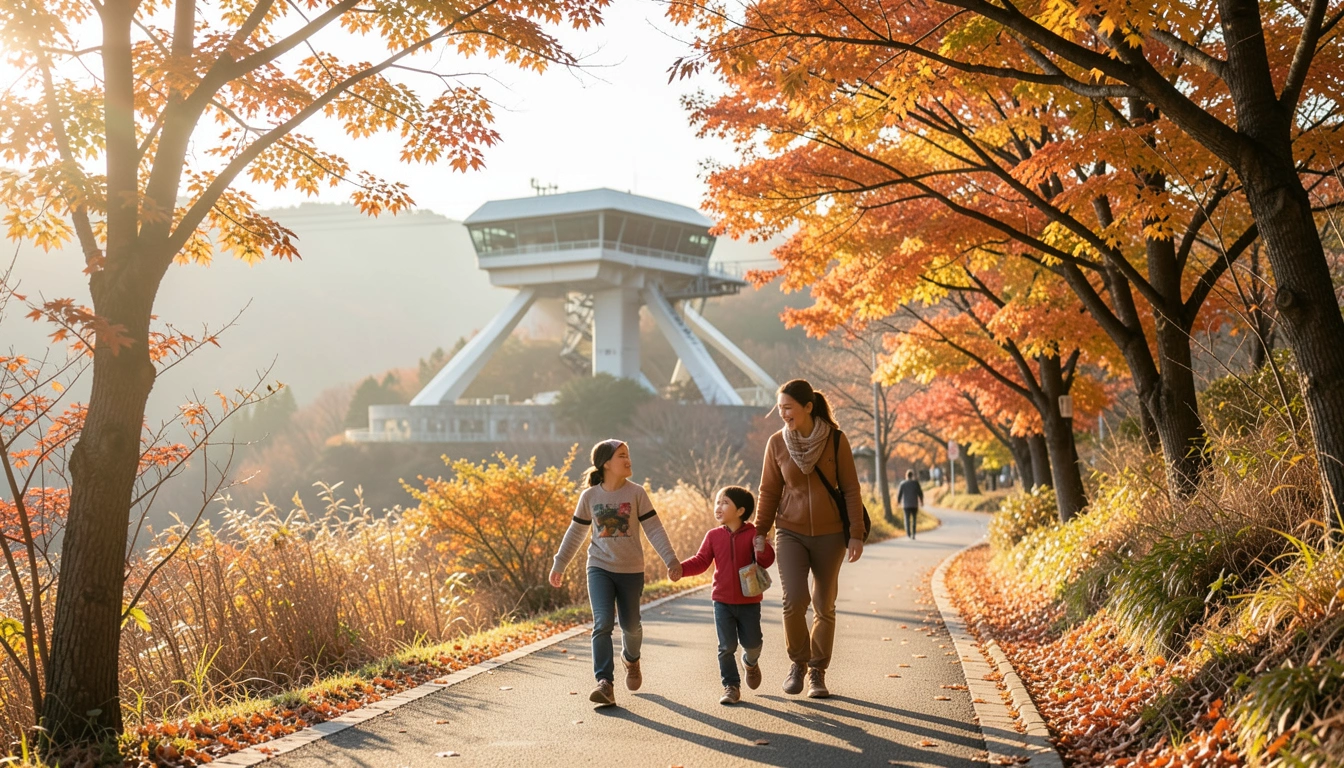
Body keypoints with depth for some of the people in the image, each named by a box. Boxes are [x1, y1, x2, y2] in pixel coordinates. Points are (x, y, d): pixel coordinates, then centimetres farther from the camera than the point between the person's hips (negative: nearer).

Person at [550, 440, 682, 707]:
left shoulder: (636, 493, -6)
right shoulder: (589, 496, -2)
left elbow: (654, 530, -6)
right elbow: (576, 533, 8)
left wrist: (671, 560, -14)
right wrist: (559, 565, 11)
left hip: (631, 570, 0)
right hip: (599, 568, 0)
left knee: (630, 625, 11)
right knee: (603, 624, -15)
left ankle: (631, 659, 44)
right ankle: (605, 684, -14)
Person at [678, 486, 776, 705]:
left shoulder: (752, 533, -7)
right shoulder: (714, 535, 0)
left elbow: (766, 561, -13)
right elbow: (700, 562, -1)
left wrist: (762, 549, -34)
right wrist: (681, 568, -17)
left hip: (749, 601, -1)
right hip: (723, 602, 1)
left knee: (752, 643, 9)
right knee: (726, 647, 1)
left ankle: (751, 662, 43)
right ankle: (731, 686, 14)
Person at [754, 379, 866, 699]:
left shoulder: (836, 440, -6)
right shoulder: (776, 443, -1)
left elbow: (850, 489, -2)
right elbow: (769, 491, 6)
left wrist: (856, 534, -5)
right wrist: (760, 532, 0)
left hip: (829, 534, 0)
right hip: (791, 533, 0)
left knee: (824, 606, 5)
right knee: (794, 600, -15)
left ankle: (818, 672, 21)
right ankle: (798, 662, 8)